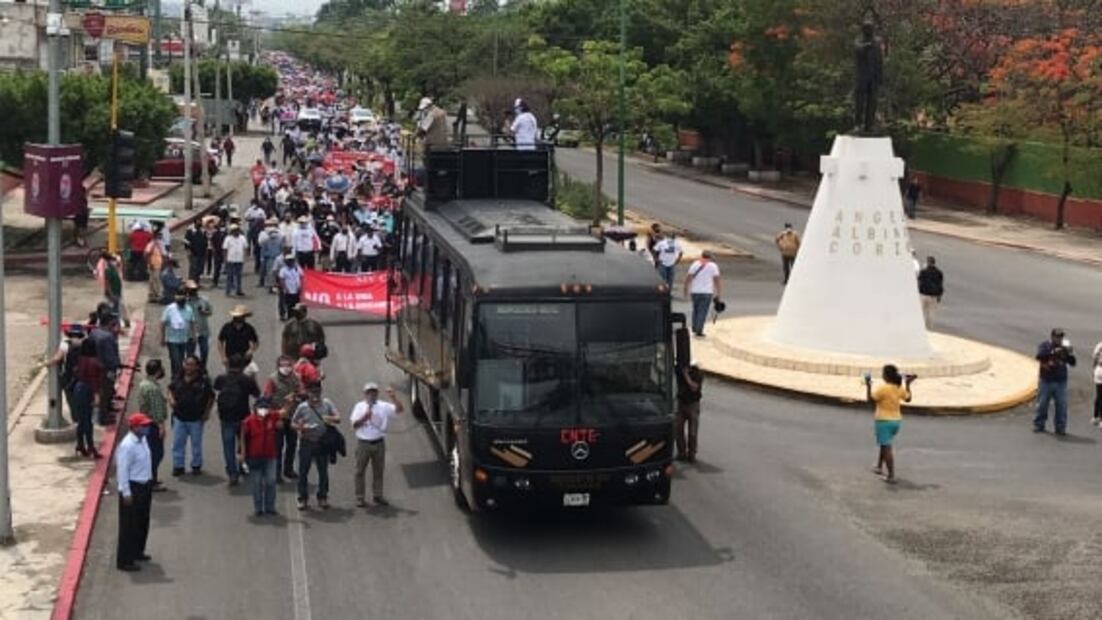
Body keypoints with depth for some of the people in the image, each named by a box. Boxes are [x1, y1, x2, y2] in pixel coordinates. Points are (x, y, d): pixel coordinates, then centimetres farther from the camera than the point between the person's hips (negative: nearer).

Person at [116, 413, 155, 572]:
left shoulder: (143, 440, 6)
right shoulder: (127, 445, -23)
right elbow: (122, 470, -22)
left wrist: (149, 484, 20)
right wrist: (126, 493, -21)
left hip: (145, 486, 9)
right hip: (132, 487, -9)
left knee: (143, 522, 21)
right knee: (129, 526, -2)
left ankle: (137, 552, 38)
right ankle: (124, 561, 4)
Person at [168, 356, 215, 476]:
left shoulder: (203, 380, -9)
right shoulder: (178, 379, 0)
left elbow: (211, 397, -1)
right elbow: (171, 389, 18)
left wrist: (207, 411, -7)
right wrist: (171, 399, -1)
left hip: (196, 418, -3)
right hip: (179, 417, 3)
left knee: (196, 443, 10)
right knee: (177, 443, 7)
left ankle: (196, 466, 24)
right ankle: (178, 466, 18)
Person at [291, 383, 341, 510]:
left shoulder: (327, 404, -1)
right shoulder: (302, 407, -2)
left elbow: (338, 419, -4)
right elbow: (293, 423, 5)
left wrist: (330, 418, -25)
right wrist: (300, 427, -16)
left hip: (322, 442, 1)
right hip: (306, 443, -1)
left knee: (323, 471, 7)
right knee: (303, 471, 2)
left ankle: (322, 498, 19)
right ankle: (302, 499, 11)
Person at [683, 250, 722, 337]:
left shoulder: (695, 264, 3)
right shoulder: (713, 266, -1)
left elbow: (688, 279, -1)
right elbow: (716, 280, -5)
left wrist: (686, 290, 6)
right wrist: (717, 293, 0)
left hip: (695, 291, 2)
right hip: (707, 292, -2)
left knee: (696, 310, 20)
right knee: (702, 312, -1)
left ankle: (694, 328, 23)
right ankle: (699, 331, -5)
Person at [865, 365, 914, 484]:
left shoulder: (883, 389, -19)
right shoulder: (900, 388, 2)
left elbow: (870, 399, -16)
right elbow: (908, 398, 18)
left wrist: (868, 386, -13)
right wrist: (908, 384, 23)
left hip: (884, 421, -7)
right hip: (896, 421, 7)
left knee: (886, 447, -6)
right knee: (884, 444, 27)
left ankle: (891, 476, -9)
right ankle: (880, 467, 39)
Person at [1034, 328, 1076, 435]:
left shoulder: (1064, 348, 5)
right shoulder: (1044, 346, -1)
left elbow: (1072, 363, 0)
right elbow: (1039, 356, -20)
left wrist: (1070, 353, -18)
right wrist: (1053, 352, -30)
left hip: (1061, 382, 1)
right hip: (1046, 381, -1)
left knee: (1062, 405, -1)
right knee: (1042, 404, 5)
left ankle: (1060, 428, 5)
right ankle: (1039, 425, 18)